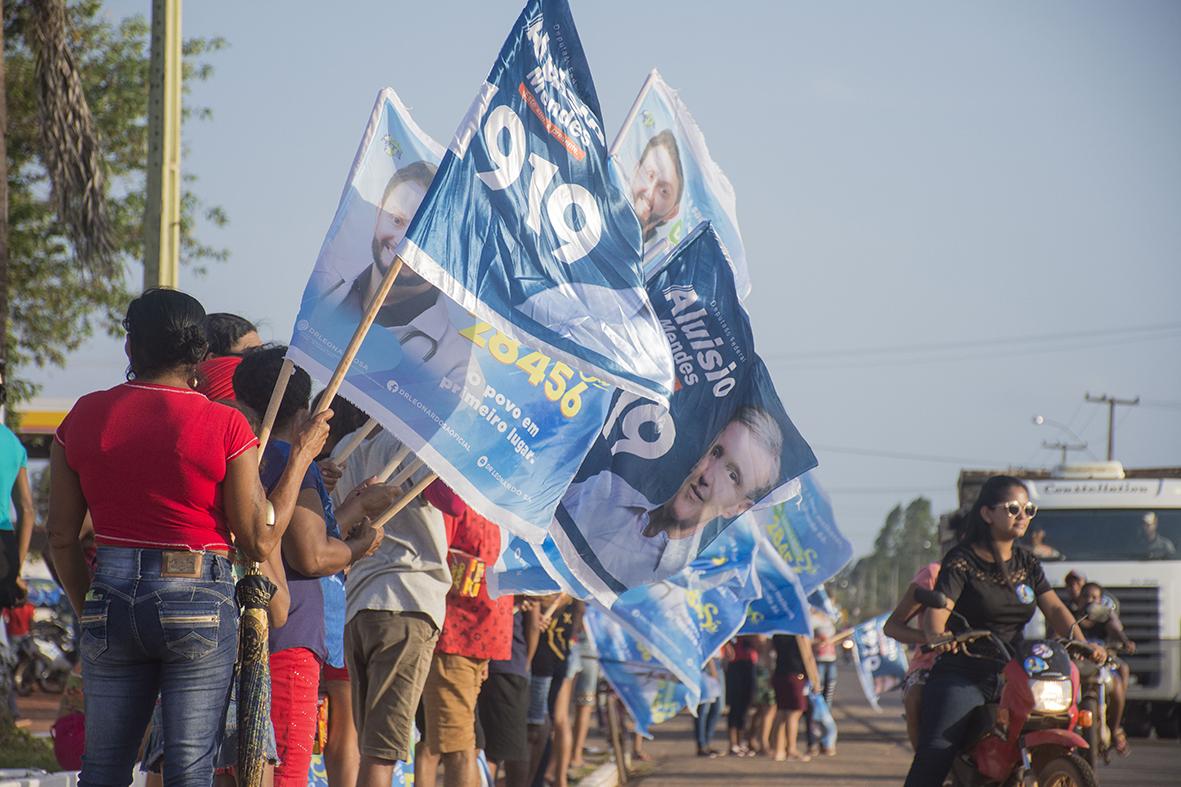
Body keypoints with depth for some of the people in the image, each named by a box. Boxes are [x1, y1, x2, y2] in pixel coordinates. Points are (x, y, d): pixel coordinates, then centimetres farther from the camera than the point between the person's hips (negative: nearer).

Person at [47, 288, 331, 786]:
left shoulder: (83, 417, 2)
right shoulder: (225, 427, -8)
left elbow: (61, 538, 6)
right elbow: (260, 541, -5)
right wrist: (301, 456, 5)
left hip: (111, 599, 3)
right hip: (199, 602, -3)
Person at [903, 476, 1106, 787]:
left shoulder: (1027, 563, 14)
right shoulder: (962, 561, -4)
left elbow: (1054, 609, 6)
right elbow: (936, 610, -16)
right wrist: (939, 638, -39)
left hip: (1013, 675, 6)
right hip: (962, 676, -6)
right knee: (934, 757, -21)